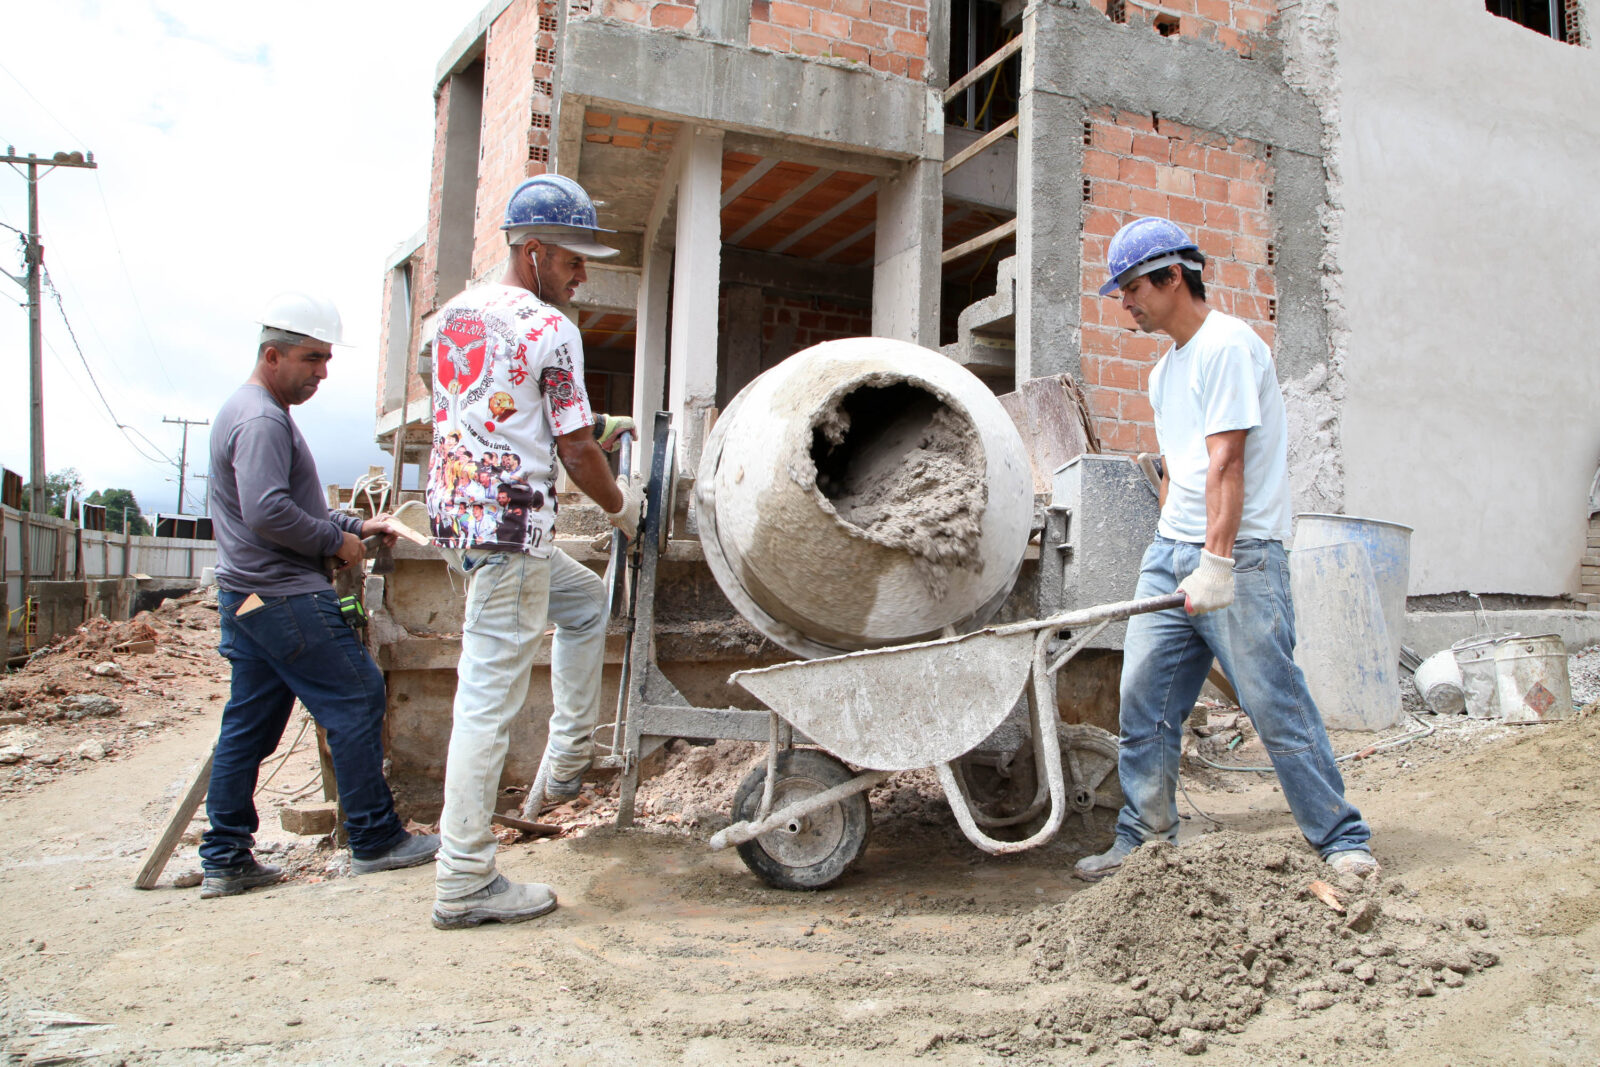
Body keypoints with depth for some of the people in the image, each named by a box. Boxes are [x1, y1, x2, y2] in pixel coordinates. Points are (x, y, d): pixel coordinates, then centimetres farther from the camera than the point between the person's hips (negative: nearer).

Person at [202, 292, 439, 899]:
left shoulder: (248, 412, 21)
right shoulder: (261, 420, -14)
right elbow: (268, 513, -25)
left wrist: (354, 527, 14)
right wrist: (336, 542, -12)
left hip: (249, 597, 11)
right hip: (285, 599, -11)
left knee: (248, 725, 11)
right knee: (356, 699, -4)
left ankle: (225, 861, 16)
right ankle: (375, 840, 4)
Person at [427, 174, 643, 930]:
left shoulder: (451, 315, 13)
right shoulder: (550, 329, -11)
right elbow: (576, 451, -12)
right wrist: (621, 505, 5)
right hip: (513, 527, -9)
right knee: (489, 696, -5)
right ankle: (464, 882, 2)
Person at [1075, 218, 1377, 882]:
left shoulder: (1227, 344, -9)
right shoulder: (1163, 371, 20)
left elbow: (1226, 462, -18)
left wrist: (1216, 562, -24)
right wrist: (1169, 548, 17)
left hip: (1239, 554, -8)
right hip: (1172, 553, 8)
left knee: (1275, 704, -5)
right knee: (1143, 702, 4)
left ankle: (1342, 840, 9)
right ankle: (1142, 843, 13)